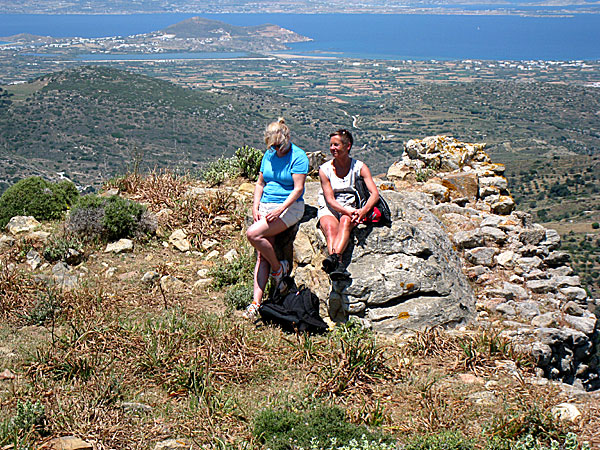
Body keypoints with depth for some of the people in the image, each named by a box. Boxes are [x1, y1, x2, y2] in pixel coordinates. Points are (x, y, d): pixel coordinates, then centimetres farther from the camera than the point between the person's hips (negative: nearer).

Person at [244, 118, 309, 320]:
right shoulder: (269, 155, 13)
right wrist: (255, 207, 5)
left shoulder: (298, 157, -7)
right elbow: (260, 184, 19)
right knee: (262, 256, -5)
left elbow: (298, 189, -13)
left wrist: (280, 210, -22)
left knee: (253, 234, -25)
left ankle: (279, 268, -3)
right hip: (266, 206, 6)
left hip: (289, 207, -6)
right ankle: (256, 302, -8)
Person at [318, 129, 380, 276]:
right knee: (330, 227, -34)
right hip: (328, 208, 0)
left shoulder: (359, 167, 3)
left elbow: (375, 194, -9)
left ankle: (334, 257, -58)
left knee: (345, 222, -36)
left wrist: (364, 210, -30)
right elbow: (330, 199, -7)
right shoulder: (325, 169, 2)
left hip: (351, 207, 0)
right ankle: (336, 265, -55)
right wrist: (348, 211, -26)